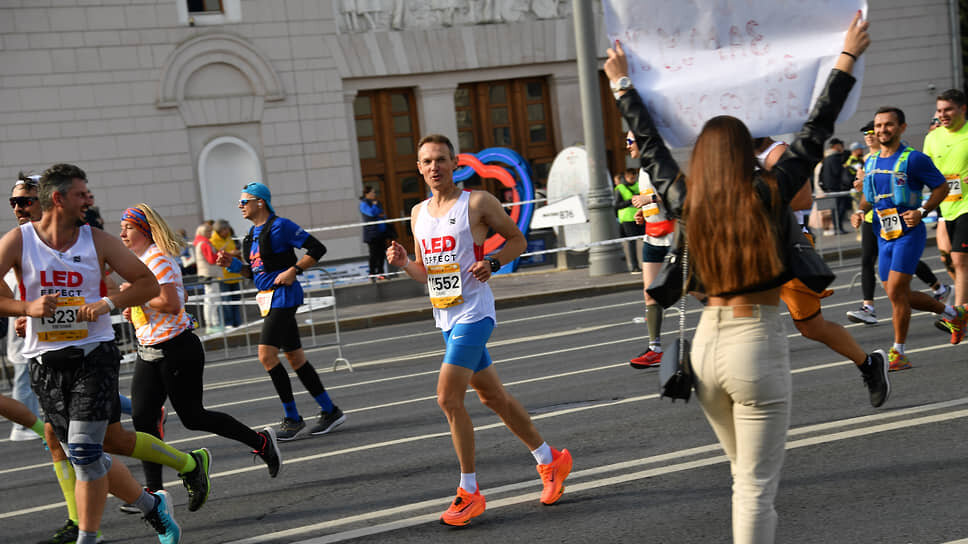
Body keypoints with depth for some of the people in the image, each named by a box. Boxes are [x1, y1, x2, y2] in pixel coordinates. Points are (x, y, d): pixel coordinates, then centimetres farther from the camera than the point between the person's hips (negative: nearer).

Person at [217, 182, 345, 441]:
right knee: (295, 358, 10)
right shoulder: (253, 234, 15)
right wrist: (233, 264, 6)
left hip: (283, 295, -9)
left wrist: (293, 270, -17)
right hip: (267, 298, 9)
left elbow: (317, 248, -12)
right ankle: (330, 411, 17)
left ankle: (292, 417, -6)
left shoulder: (280, 226, -11)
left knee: (267, 355, -15)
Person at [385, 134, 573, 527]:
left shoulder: (477, 202, -7)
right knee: (491, 396, 15)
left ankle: (469, 492, -4)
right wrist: (402, 263, -2)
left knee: (448, 398, -15)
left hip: (473, 313, -7)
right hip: (445, 316, 7)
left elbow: (517, 240, 1)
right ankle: (550, 460, 31)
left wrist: (493, 263, -16)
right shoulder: (418, 214, 12)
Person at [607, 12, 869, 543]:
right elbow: (815, 132, -2)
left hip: (707, 341, 5)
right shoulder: (767, 196, -9)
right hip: (757, 344, -5)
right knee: (757, 485, -1)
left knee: (745, 473, 22)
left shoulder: (685, 203, 0)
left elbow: (650, 146, 14)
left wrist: (621, 84, 26)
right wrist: (848, 57, 7)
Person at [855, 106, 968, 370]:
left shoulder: (913, 159, -8)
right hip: (884, 236, 7)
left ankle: (898, 353, -3)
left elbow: (941, 187, -3)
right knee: (900, 296, 10)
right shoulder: (870, 163, 11)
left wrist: (921, 211, -17)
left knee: (896, 292, -14)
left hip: (909, 232, -7)